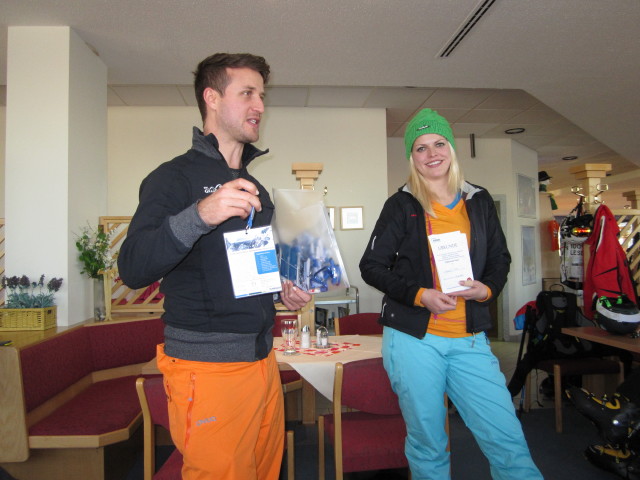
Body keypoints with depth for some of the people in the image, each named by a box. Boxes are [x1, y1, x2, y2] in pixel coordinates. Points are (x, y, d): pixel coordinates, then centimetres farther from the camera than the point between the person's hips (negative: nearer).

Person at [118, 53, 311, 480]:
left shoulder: (255, 189, 16)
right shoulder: (176, 177, -7)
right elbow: (133, 269, -20)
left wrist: (284, 290, 7)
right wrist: (199, 215, -35)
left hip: (263, 361, 7)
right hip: (209, 369, -7)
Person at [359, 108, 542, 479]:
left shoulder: (479, 201, 9)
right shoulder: (401, 205, 1)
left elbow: (500, 260, 16)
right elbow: (372, 266, -1)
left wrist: (487, 289, -6)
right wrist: (420, 295, -14)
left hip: (469, 340, 2)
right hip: (413, 338, -2)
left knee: (508, 440, 0)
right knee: (428, 445, 10)